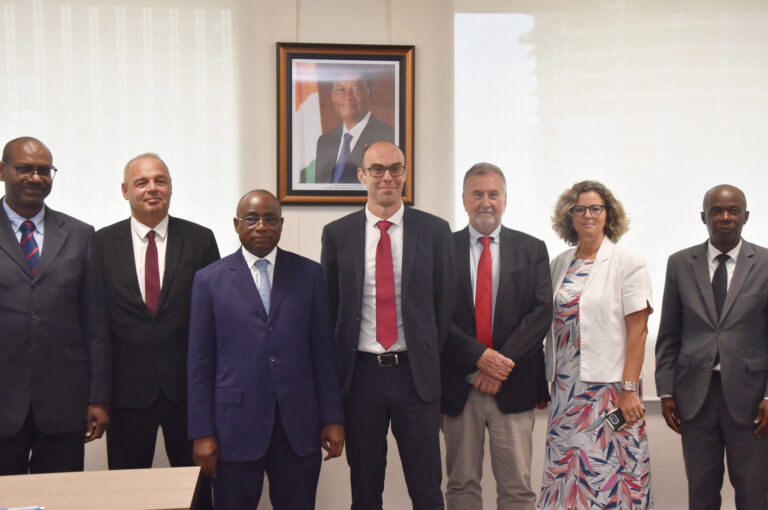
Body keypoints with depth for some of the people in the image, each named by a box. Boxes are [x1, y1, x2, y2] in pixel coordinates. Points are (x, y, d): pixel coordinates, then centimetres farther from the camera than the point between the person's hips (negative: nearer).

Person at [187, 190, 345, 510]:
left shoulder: (308, 274, 7)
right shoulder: (209, 279, 3)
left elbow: (323, 351, 7)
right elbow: (200, 361, 2)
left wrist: (332, 418, 2)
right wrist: (202, 433, -2)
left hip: (298, 426, 1)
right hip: (235, 426, -1)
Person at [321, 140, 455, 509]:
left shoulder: (434, 231, 2)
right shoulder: (337, 234, 4)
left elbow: (445, 303, 5)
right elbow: (329, 306, 9)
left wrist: (429, 362, 2)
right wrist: (336, 371, 5)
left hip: (416, 374, -1)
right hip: (360, 373, 1)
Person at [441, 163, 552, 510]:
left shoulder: (532, 250, 8)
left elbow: (542, 312, -1)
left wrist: (503, 364, -11)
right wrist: (478, 357, -13)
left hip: (513, 385, 0)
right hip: (458, 386, 0)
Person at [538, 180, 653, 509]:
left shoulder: (627, 263, -3)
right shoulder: (560, 264, 11)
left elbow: (638, 331, -8)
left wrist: (630, 389, -14)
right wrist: (545, 381, 9)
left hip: (610, 387, -4)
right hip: (566, 388, 5)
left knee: (608, 471, -1)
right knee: (565, 470, 6)